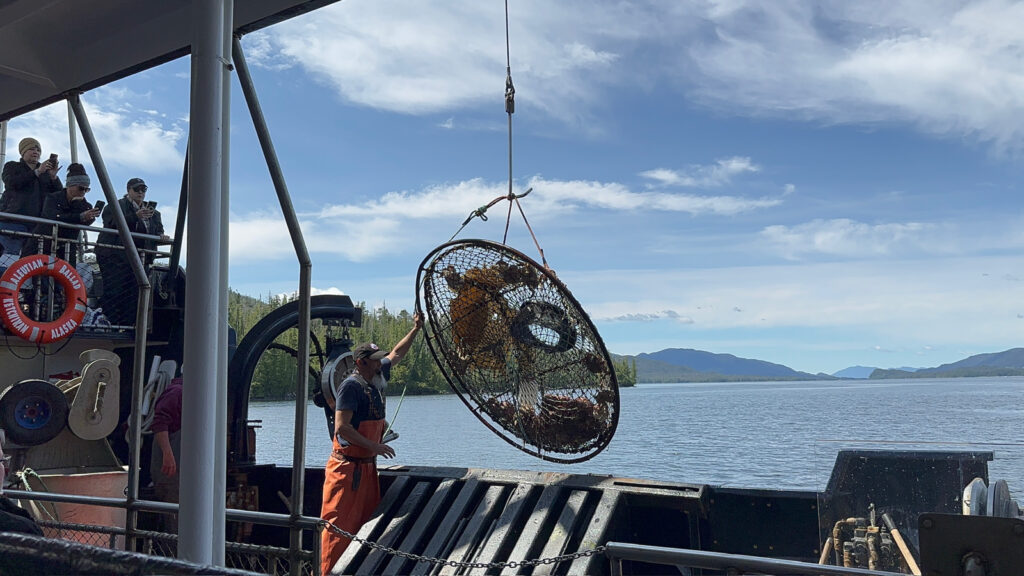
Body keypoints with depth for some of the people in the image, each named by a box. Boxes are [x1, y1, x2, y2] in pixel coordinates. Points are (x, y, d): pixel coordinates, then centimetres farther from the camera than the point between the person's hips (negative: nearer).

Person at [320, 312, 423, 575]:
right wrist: (374, 446, -22)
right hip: (348, 467, -9)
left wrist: (415, 329, 20)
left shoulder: (375, 381, 9)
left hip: (367, 465, 9)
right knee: (339, 525, -7)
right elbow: (341, 428, -22)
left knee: (368, 520, 11)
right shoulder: (351, 386, -15)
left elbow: (396, 354, 25)